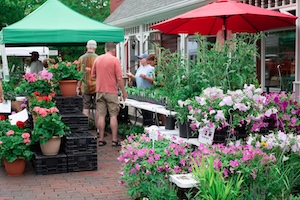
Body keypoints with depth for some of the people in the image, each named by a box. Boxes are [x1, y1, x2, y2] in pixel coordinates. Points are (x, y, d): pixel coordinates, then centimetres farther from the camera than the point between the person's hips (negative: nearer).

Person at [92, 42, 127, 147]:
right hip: (111, 91, -4)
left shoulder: (97, 59, 6)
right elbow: (119, 78, -11)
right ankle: (114, 140, 2)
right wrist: (124, 92, -2)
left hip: (99, 91, 4)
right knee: (113, 115, 2)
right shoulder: (115, 60, -9)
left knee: (101, 115, 6)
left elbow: (93, 75, 14)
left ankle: (101, 140, 9)